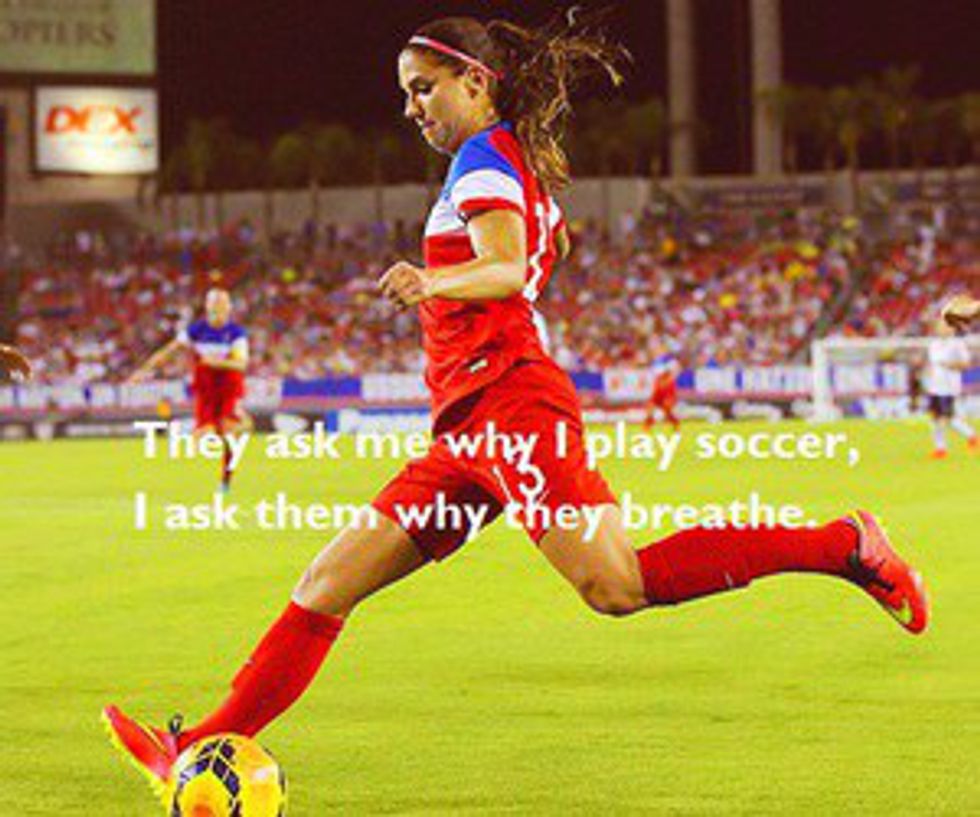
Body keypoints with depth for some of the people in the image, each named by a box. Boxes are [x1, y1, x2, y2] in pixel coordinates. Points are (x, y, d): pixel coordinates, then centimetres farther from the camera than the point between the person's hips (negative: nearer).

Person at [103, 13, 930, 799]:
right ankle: (202, 748, 6)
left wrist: (433, 281, -41)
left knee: (618, 585, -22)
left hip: (507, 403, -10)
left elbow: (509, 269, -23)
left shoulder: (485, 157, -4)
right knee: (329, 583, 6)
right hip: (472, 423, 10)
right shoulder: (522, 159, 23)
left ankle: (841, 546, -17)